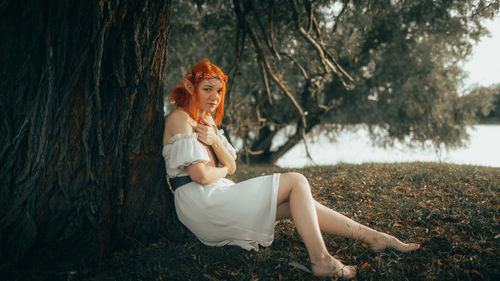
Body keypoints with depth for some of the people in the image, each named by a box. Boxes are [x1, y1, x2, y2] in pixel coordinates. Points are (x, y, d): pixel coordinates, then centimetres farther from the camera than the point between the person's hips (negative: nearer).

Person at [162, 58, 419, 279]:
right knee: (297, 182, -12)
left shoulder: (206, 120, 20)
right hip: (200, 203, -9)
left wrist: (215, 141, -9)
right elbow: (200, 175, -20)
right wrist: (222, 170, 2)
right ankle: (320, 259, -18)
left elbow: (231, 167, 11)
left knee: (300, 203, 0)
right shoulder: (180, 120, -10)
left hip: (216, 201, 9)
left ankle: (373, 237, 2)